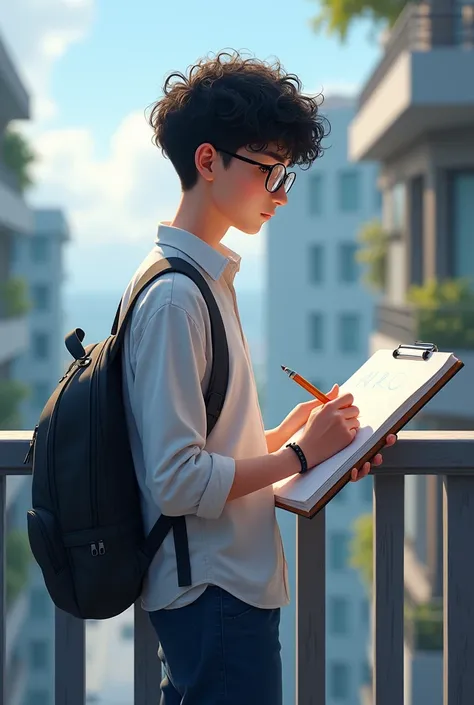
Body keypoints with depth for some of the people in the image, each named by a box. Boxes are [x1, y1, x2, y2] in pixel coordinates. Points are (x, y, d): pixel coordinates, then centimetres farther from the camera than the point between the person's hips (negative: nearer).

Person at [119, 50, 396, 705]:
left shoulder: (209, 278, 13)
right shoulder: (174, 295, -18)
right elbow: (176, 481, -22)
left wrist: (295, 429, 2)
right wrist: (299, 454, -14)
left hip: (225, 584, 10)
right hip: (214, 594, -10)